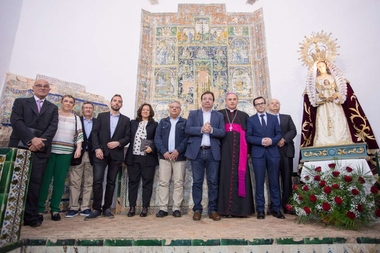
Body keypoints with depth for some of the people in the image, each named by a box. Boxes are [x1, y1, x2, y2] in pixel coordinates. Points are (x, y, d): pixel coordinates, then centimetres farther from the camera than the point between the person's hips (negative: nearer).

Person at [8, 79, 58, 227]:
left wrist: (40, 142, -14)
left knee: (35, 183, 1)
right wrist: (31, 139, -17)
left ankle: (31, 215, 8)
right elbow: (16, 121, -4)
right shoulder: (20, 102, 11)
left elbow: (53, 127, 2)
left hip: (40, 149, 1)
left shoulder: (53, 108, 15)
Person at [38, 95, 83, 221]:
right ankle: (39, 208, 11)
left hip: (66, 153, 2)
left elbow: (79, 135, 7)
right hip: (49, 150, -1)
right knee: (45, 179, 1)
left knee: (59, 181, 4)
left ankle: (55, 209, 12)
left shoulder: (76, 118, 11)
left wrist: (78, 149, -4)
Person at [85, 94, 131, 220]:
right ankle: (96, 209, 7)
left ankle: (107, 208, 16)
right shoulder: (101, 116, 10)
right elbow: (94, 133, 3)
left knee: (111, 182, 6)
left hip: (116, 154, 1)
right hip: (101, 153, 0)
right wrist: (97, 148, -10)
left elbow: (128, 137, 4)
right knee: (97, 181, -5)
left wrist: (118, 143, -14)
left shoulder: (126, 120, 10)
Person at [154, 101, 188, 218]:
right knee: (163, 182, 1)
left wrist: (178, 151, -14)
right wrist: (164, 152, -9)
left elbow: (187, 138, -2)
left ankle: (176, 208, 7)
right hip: (164, 156, 2)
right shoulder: (163, 122, 15)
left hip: (179, 156, -1)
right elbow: (157, 138, 5)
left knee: (178, 183, 0)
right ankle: (162, 208, 7)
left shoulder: (185, 122, 10)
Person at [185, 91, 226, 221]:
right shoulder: (193, 114, 11)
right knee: (197, 181, 4)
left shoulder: (219, 115, 12)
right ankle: (197, 209, 14)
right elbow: (188, 129, -2)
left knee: (213, 182, 4)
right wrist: (201, 129, -16)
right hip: (197, 152, 0)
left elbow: (223, 133, 1)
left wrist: (212, 130, -16)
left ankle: (213, 210, 15)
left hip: (213, 152, 1)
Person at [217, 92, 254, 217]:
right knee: (225, 177, -1)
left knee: (239, 177, 0)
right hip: (224, 151, -1)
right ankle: (224, 208, 6)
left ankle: (239, 208, 8)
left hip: (239, 152, 1)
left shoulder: (244, 116, 16)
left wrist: (248, 151, 2)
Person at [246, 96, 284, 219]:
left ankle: (276, 209, 17)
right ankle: (260, 209, 10)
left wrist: (272, 140, -12)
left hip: (273, 152, 2)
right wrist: (261, 141, -16)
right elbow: (248, 136, -2)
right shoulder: (251, 119, 7)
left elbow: (279, 134, 7)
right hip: (258, 153, -2)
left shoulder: (273, 118, 13)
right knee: (259, 182, 2)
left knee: (274, 181, 7)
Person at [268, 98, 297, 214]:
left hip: (286, 150, 3)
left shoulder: (287, 117, 19)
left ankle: (287, 205, 9)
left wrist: (284, 139, -11)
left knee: (287, 179, 2)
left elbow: (293, 131, 5)